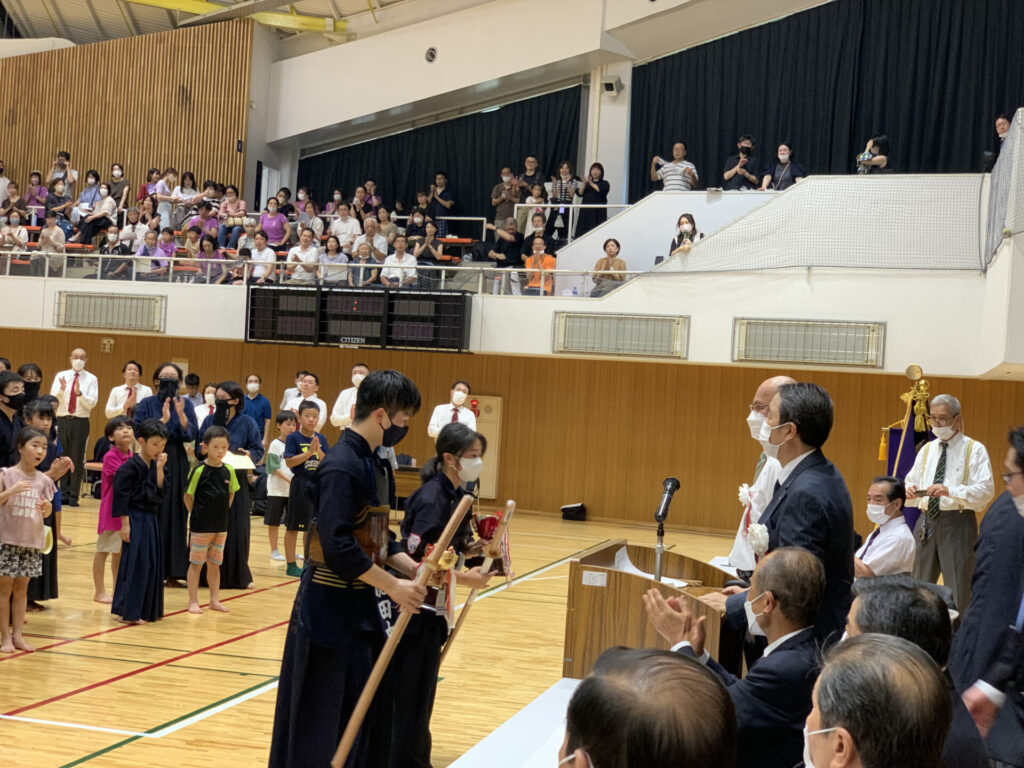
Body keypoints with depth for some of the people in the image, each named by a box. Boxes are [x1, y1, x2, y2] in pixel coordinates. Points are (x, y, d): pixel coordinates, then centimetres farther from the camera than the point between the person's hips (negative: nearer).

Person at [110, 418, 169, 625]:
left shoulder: (158, 465, 9)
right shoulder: (131, 467, -13)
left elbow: (163, 492, -1)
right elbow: (122, 497, -13)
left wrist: (160, 469, -10)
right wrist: (125, 524, -15)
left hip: (152, 520, 8)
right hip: (136, 520, -8)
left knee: (153, 564, 11)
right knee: (135, 564, -6)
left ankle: (148, 609, 20)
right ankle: (128, 612, 0)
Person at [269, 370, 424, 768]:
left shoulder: (374, 463, 10)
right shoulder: (340, 466, -19)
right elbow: (337, 545, -26)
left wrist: (411, 568, 2)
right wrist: (393, 586, -22)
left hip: (364, 606, 9)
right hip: (333, 607, -9)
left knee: (371, 709, 15)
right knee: (325, 719, 0)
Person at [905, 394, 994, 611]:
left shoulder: (975, 450, -1)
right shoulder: (926, 450, 16)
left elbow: (986, 490, -11)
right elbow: (912, 481, 19)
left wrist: (950, 491, -24)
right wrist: (909, 490, -6)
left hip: (958, 523, -5)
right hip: (926, 522, 5)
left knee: (959, 590, -5)